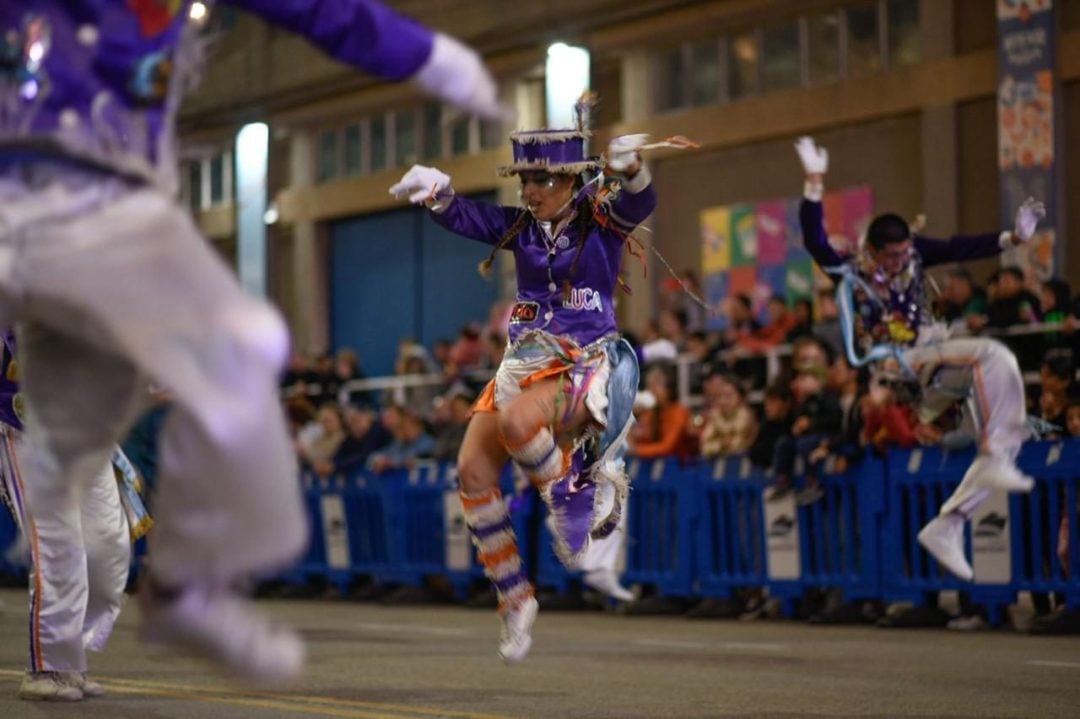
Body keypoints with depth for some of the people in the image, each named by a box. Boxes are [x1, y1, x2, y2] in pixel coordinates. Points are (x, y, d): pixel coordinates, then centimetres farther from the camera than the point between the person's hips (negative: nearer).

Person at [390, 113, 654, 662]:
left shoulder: (601, 218, -4)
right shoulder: (521, 226, 9)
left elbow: (640, 204, -23)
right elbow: (467, 219, -4)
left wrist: (631, 169, -47)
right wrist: (438, 195, -27)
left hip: (586, 365, -6)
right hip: (524, 360, 6)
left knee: (517, 418, -36)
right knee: (473, 471, -9)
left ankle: (571, 499, -8)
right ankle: (515, 601, 2)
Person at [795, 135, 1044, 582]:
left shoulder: (912, 253, 8)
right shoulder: (850, 273, -6)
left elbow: (961, 248, 4)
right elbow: (815, 242, -21)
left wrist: (1013, 238, -8)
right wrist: (815, 182, -30)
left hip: (934, 368, 7)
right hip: (896, 369, -7)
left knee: (1004, 432, -4)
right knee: (994, 355, -26)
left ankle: (946, 526, -1)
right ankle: (994, 460, -28)